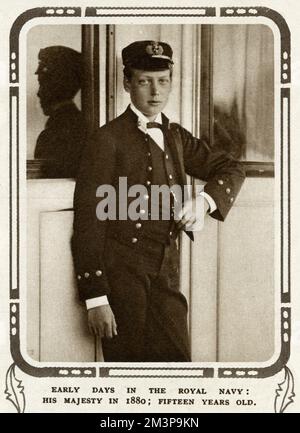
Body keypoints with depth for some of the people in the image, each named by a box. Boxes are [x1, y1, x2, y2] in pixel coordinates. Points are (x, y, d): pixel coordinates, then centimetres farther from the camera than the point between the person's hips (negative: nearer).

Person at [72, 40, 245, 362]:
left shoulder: (175, 136, 13)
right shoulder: (109, 139, -7)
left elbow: (230, 169, 20)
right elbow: (89, 219, -10)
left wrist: (204, 201, -3)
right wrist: (95, 297, -15)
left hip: (167, 274, 6)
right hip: (122, 273, -5)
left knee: (176, 358, 5)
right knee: (130, 359, 0)